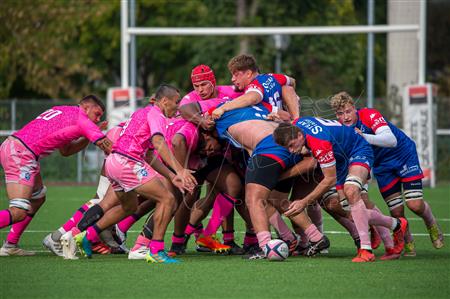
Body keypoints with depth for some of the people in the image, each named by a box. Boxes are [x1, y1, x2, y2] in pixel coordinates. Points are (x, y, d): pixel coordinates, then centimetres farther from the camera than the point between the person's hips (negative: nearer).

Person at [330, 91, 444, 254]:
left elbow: (392, 141, -37)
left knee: (415, 205, -13)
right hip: (382, 166, 4)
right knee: (396, 212, -3)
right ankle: (408, 242, 21)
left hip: (404, 156, -4)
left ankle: (431, 224, 20)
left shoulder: (369, 114, -26)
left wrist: (364, 137, -48)